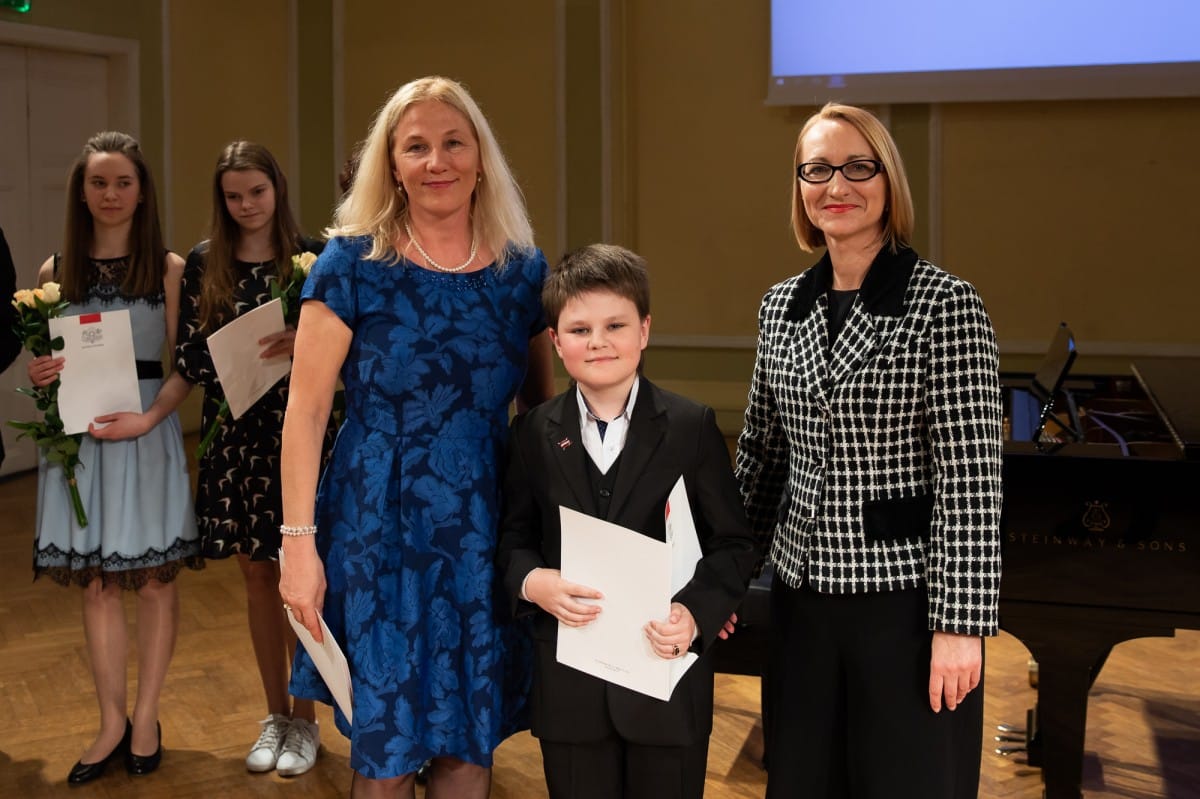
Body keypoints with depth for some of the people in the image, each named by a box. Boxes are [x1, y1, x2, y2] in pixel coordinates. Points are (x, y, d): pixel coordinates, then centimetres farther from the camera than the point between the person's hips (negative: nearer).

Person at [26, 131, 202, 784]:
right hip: (80, 433, 3)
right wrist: (41, 377, -9)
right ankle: (112, 724, 18)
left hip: (148, 431, -2)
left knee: (154, 579, 4)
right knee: (97, 584, 7)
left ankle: (146, 720, 18)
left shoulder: (169, 269, -1)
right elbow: (45, 364, 13)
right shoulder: (56, 271, 8)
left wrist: (146, 418, -17)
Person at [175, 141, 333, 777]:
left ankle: (305, 721, 17)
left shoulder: (310, 257, -2)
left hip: (298, 431, -3)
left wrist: (302, 342, -21)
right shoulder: (203, 264, 5)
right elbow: (188, 356, 2)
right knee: (257, 574, 11)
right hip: (234, 434, 3)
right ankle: (274, 716, 26)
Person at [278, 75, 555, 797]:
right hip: (380, 526, -3)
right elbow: (306, 412, -7)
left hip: (486, 530, 3)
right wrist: (300, 542, -11)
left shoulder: (524, 271, 3)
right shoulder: (353, 265, -6)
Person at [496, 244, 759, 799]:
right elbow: (513, 537, 9)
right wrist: (531, 581, -12)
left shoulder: (692, 427, -3)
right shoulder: (534, 433, 3)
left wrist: (696, 615, -18)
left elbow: (733, 544, -2)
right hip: (568, 685, 2)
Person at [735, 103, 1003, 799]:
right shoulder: (782, 306, 6)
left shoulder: (946, 304, -12)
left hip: (906, 595, -5)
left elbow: (972, 479, -15)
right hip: (804, 592, 5)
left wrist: (961, 625, -17)